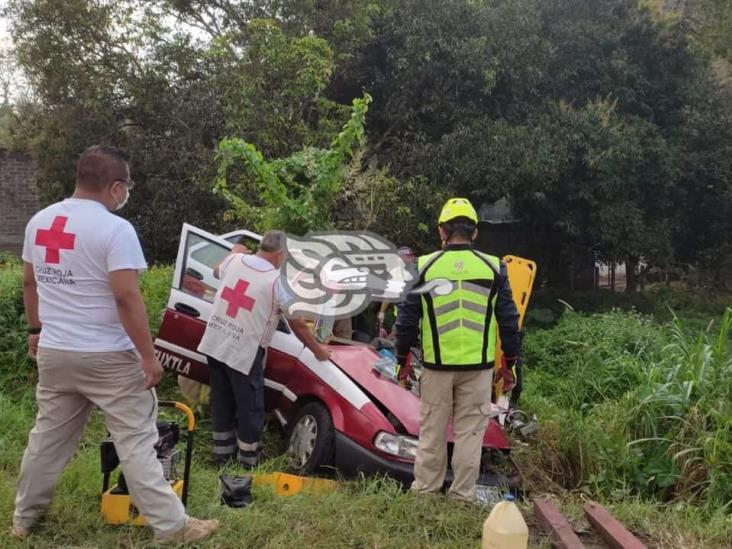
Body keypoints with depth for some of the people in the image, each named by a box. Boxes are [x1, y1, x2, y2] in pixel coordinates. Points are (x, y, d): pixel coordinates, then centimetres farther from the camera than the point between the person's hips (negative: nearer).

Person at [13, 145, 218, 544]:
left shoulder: (39, 221, 6)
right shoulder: (114, 229, -17)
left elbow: (30, 283, 15)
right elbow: (126, 296, -22)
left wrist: (36, 330, 27)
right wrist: (148, 355, -17)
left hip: (53, 352, 7)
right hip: (108, 357, -7)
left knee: (48, 436, 20)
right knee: (136, 441, -1)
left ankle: (24, 517, 32)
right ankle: (170, 526, 4)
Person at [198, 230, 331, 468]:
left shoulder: (234, 261, 3)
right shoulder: (277, 281, -11)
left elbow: (217, 272, 30)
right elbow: (298, 324, -4)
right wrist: (318, 350, 8)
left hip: (214, 345, 7)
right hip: (244, 353, -6)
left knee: (222, 405, 18)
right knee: (250, 410, 7)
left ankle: (222, 456, 31)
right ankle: (248, 464, 15)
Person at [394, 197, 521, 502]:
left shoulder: (424, 266, -2)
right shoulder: (493, 268, 0)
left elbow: (407, 318, 2)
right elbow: (509, 320, 4)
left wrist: (402, 359, 13)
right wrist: (510, 362, 14)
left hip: (437, 365, 0)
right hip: (478, 366, 0)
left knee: (432, 429, 12)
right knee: (470, 431, 8)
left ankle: (425, 489, 21)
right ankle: (462, 494, 13)